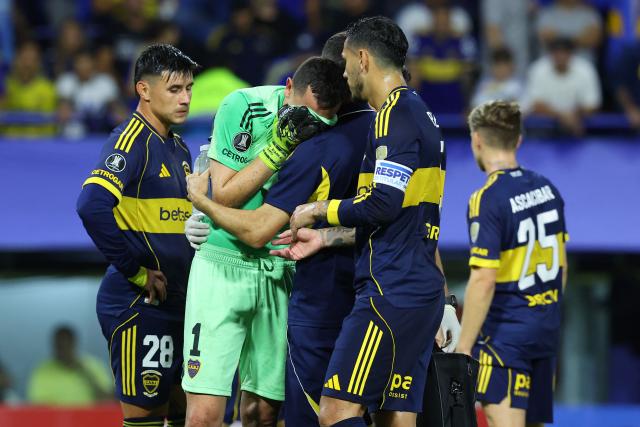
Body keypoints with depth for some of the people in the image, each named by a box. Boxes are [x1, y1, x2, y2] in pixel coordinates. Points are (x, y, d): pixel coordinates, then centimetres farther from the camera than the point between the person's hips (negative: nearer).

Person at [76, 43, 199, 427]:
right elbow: (93, 206, -27)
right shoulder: (131, 141, -13)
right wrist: (136, 270, -22)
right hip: (138, 306, -9)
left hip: (176, 303, 9)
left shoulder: (178, 148, 15)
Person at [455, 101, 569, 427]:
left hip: (506, 333, -8)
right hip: (546, 328, 8)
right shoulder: (546, 189, 7)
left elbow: (484, 281, -20)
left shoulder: (486, 199, -15)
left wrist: (464, 347, -16)